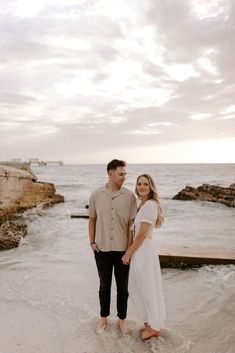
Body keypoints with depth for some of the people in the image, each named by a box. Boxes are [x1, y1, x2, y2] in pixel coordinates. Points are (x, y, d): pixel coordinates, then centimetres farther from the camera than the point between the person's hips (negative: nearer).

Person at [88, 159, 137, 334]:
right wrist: (92, 242, 1)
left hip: (122, 250, -1)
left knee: (122, 287, 13)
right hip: (102, 250, 1)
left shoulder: (129, 196, -7)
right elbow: (92, 219, 7)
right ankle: (104, 317, 37)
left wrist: (130, 249, -7)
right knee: (104, 286, 17)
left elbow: (132, 223, -5)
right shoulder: (96, 194, -3)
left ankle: (122, 320, 33)